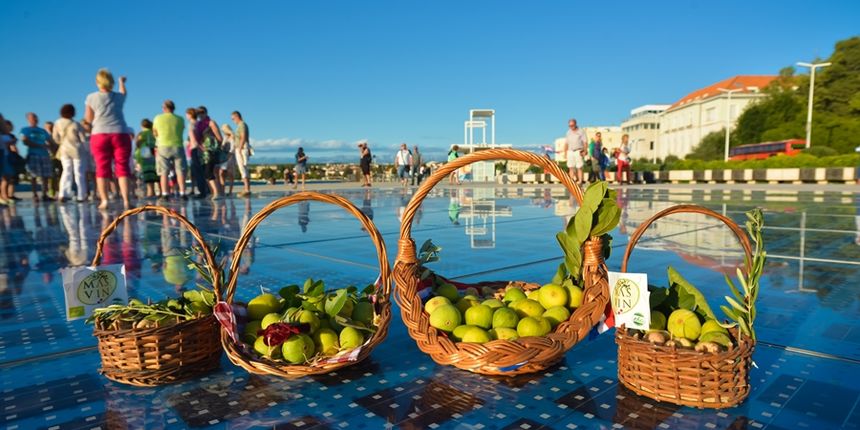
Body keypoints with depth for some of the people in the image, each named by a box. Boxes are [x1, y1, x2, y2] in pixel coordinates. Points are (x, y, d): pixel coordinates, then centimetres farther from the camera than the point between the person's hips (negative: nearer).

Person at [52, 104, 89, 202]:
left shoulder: (58, 123, -1)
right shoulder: (76, 125, -11)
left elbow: (56, 138, 5)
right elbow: (83, 139, -8)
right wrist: (86, 150, 5)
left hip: (64, 150, 3)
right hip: (77, 150, -3)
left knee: (66, 171, 8)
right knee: (79, 173, 2)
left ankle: (63, 194, -7)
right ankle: (81, 196, 3)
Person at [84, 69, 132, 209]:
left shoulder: (92, 97, 4)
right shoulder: (119, 96, 9)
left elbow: (89, 119, 11)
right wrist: (122, 82, 53)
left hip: (100, 135, -1)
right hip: (120, 134, 1)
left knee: (102, 169, 1)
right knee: (122, 168, -1)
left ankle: (104, 200, -6)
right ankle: (126, 200, -9)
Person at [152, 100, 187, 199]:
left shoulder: (158, 118, 2)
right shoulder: (179, 119, 3)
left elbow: (155, 133, 12)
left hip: (163, 147, 0)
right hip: (177, 146, 0)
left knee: (164, 172, 1)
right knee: (180, 171, 3)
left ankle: (165, 194, -4)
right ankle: (182, 192, -3)